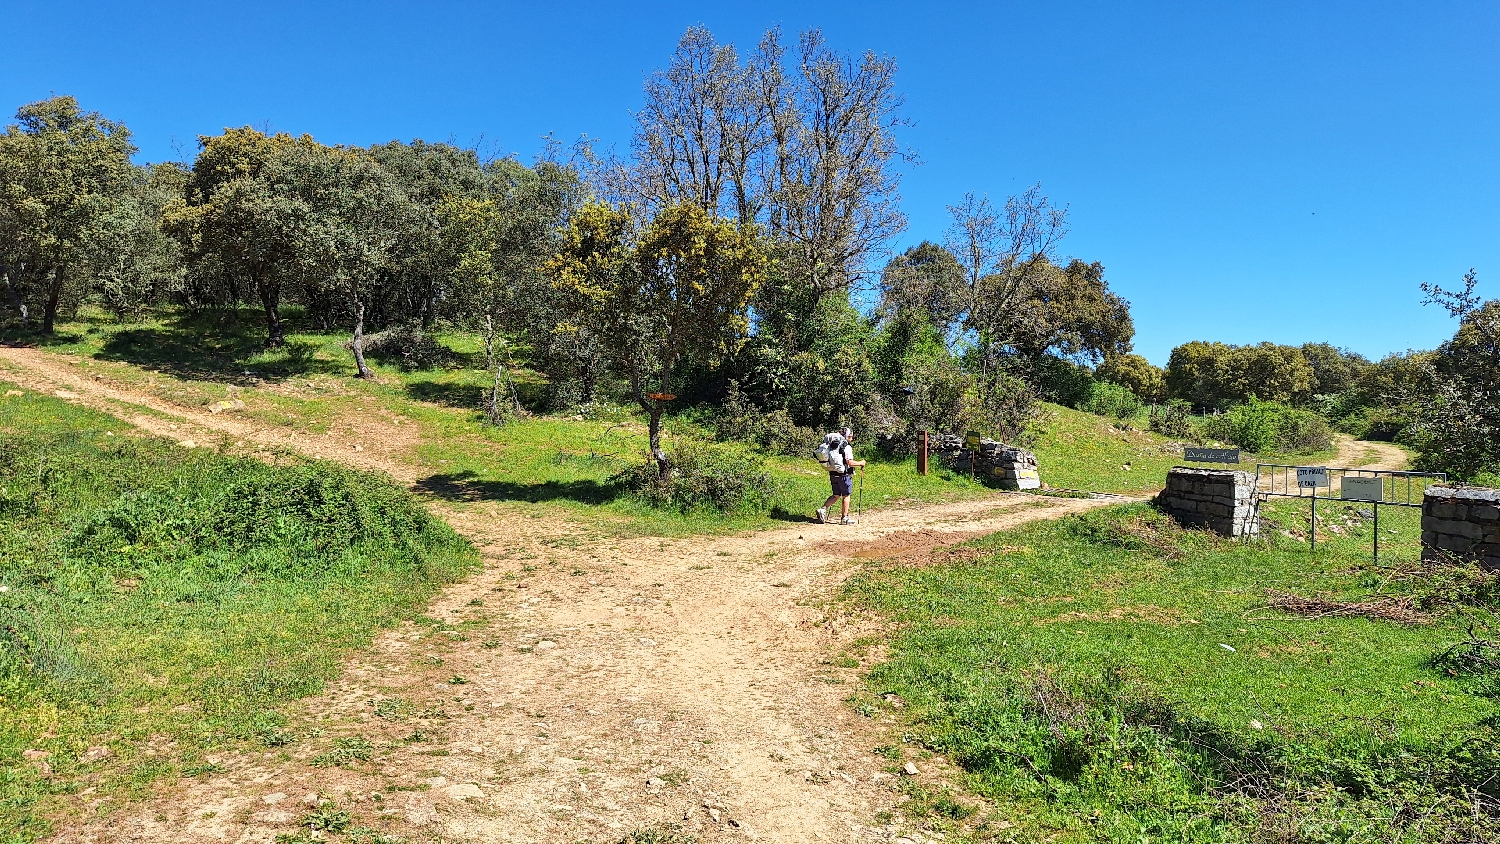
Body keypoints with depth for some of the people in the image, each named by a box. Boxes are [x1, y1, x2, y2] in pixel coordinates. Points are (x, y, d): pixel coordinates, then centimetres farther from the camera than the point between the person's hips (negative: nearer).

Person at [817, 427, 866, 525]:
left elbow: (828, 460, 14)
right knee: (846, 496, 6)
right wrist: (860, 463, -5)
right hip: (844, 475, -7)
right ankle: (844, 518, 11)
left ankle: (822, 509, 3)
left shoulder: (832, 446, 8)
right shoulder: (846, 447, -15)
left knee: (836, 495, 17)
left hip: (833, 474, 7)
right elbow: (850, 462, -21)